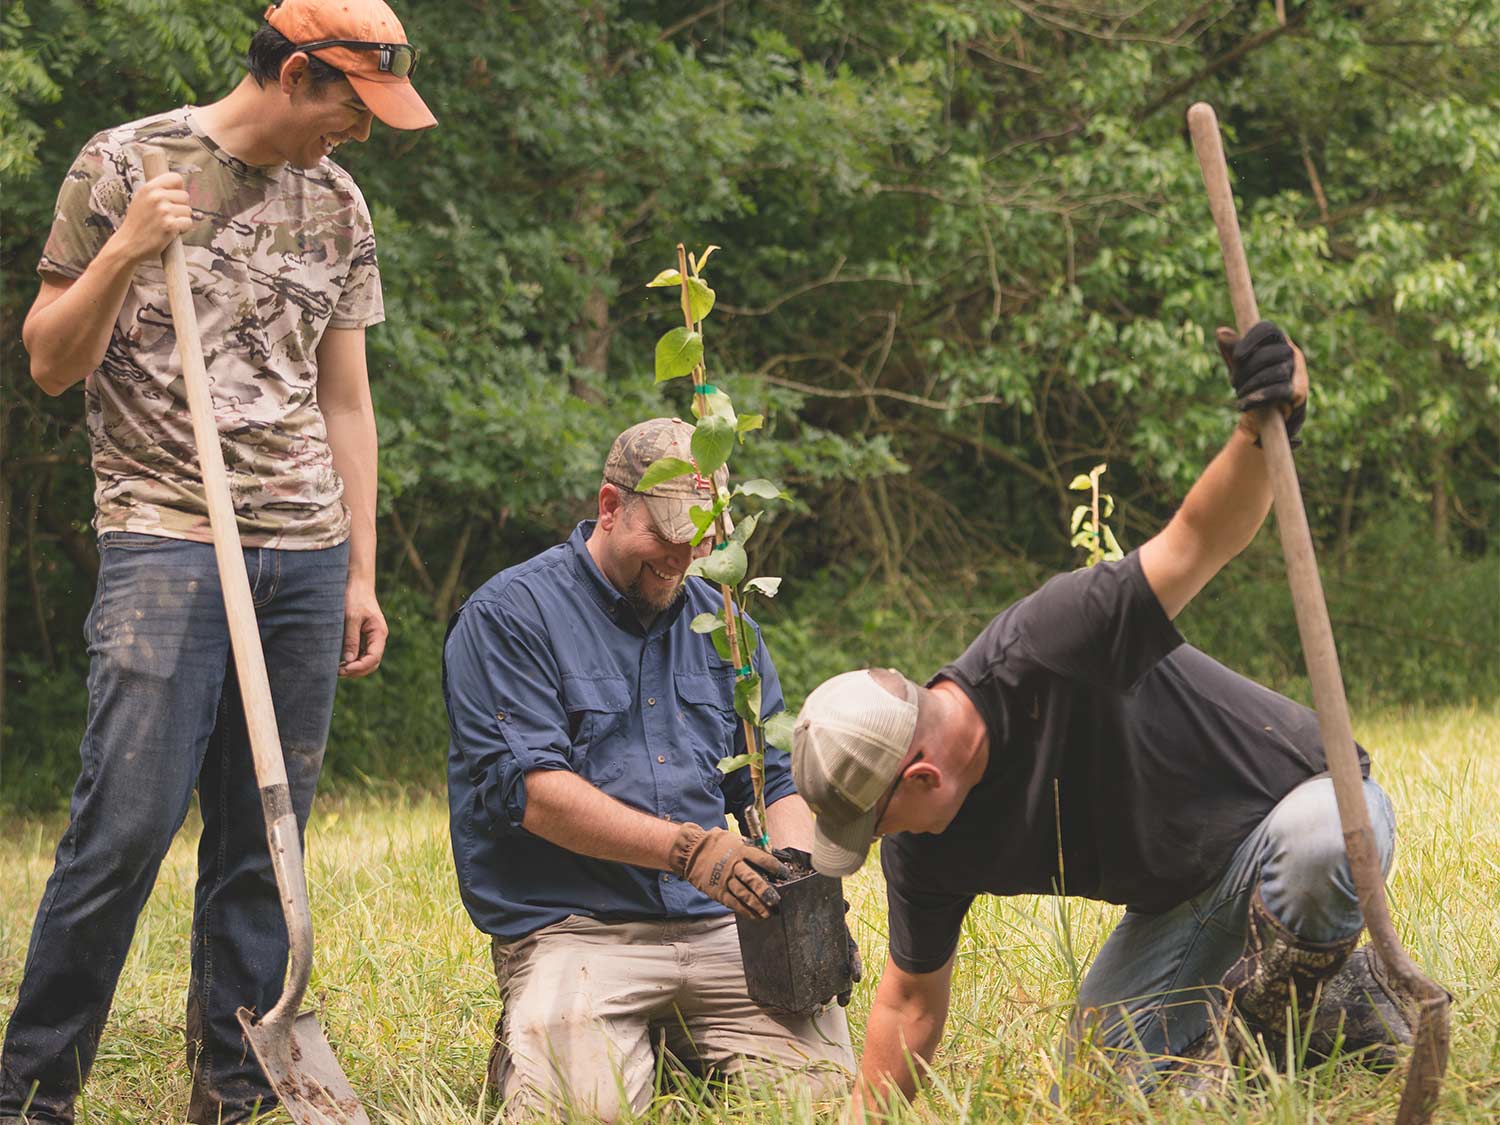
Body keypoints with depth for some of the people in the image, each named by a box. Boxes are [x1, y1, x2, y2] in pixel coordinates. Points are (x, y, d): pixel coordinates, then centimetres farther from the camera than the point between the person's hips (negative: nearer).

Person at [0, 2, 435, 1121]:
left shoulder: (337, 204, 15)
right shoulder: (124, 165, 1)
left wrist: (360, 576, 16)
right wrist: (125, 249, -14)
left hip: (305, 548, 5)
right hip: (164, 535, -5)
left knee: (265, 838, 3)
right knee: (126, 826, -11)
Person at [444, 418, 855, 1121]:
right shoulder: (507, 617, -2)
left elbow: (777, 781, 19)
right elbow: (530, 790, -12)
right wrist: (688, 850, -21)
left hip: (720, 928, 5)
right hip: (571, 926, -5)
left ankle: (677, 1039, 13)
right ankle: (525, 1045, 7)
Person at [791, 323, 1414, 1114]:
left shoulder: (1050, 647, -32)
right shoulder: (924, 844, -10)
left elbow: (1197, 541, -35)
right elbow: (909, 1002, 3)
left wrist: (1262, 432, -53)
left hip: (1310, 803, -7)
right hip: (1180, 904, 7)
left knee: (1313, 842, -43)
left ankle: (1270, 1013, -12)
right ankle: (1332, 1014, 13)